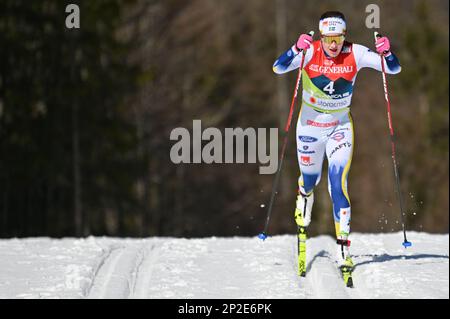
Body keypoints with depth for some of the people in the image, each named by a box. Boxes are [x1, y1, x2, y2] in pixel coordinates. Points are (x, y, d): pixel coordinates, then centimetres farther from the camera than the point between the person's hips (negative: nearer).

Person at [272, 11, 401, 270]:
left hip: (341, 126, -1)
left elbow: (394, 69, -16)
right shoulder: (310, 52, -19)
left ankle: (343, 243, -13)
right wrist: (297, 49, -48)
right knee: (310, 177, 20)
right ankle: (305, 195, 59)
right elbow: (278, 68, -30)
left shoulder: (355, 54, -16)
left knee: (338, 182, -15)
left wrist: (386, 52, -38)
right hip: (310, 125, 1)